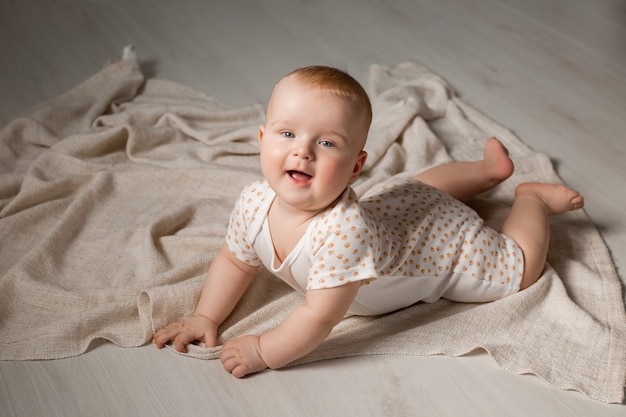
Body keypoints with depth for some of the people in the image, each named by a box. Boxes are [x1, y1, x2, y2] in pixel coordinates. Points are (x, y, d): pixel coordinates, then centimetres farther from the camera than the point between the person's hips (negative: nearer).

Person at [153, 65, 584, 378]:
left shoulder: (343, 231, -49)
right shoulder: (255, 203, -27)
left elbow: (321, 316, -42)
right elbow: (234, 262, -8)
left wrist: (262, 351, -34)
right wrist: (206, 317, -16)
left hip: (444, 237, -7)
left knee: (520, 267, 11)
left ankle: (532, 197, 33)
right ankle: (489, 167, 54)